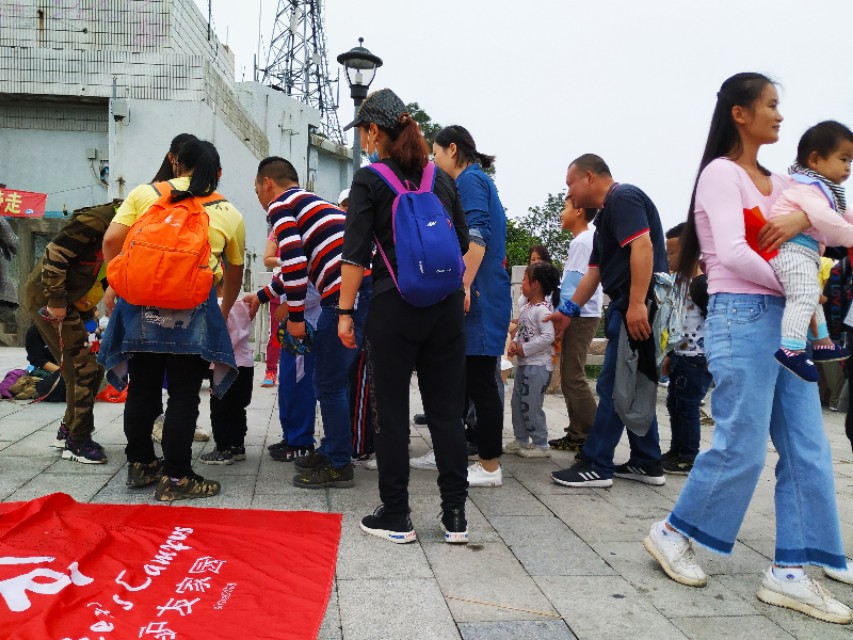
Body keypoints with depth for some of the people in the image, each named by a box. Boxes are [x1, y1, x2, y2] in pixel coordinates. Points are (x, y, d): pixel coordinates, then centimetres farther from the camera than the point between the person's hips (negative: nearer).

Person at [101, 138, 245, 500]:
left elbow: (112, 240, 1)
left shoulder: (144, 193, 11)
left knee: (142, 389, 15)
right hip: (193, 308, -2)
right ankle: (175, 477, 10)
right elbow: (234, 274, 21)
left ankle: (140, 464, 30)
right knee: (183, 395, 5)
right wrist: (224, 312, 38)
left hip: (141, 302, 2)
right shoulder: (229, 213, 12)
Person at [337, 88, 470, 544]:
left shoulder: (368, 180, -4)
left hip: (394, 305, -5)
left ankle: (395, 517, 13)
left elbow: (355, 253, -8)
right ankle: (455, 517, 15)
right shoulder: (441, 179, 11)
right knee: (447, 410, 9)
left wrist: (345, 311, -4)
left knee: (391, 412, 5)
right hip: (446, 305, 5)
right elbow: (462, 244, 15)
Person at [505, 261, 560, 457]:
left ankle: (541, 445, 7)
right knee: (517, 403, 14)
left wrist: (524, 349, -20)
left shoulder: (542, 310, -17)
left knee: (531, 406, -5)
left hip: (538, 365, -10)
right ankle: (521, 440, 25)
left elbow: (548, 337, -25)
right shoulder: (526, 308, 12)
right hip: (524, 363, 10)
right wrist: (514, 343, -1)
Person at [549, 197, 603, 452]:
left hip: (579, 317, -10)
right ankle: (577, 435, 14)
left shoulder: (581, 242, -11)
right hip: (580, 316, 10)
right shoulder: (587, 240, 19)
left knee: (573, 378, -10)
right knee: (570, 378, 11)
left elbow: (572, 285, -17)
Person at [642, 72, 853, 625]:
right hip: (742, 317, -8)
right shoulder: (721, 172, -5)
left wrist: (805, 216, -7)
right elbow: (732, 252, -18)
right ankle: (674, 534, 15)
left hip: (783, 321, 8)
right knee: (743, 448, -5)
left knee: (808, 450, 4)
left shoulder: (776, 182, 19)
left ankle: (790, 571, 11)